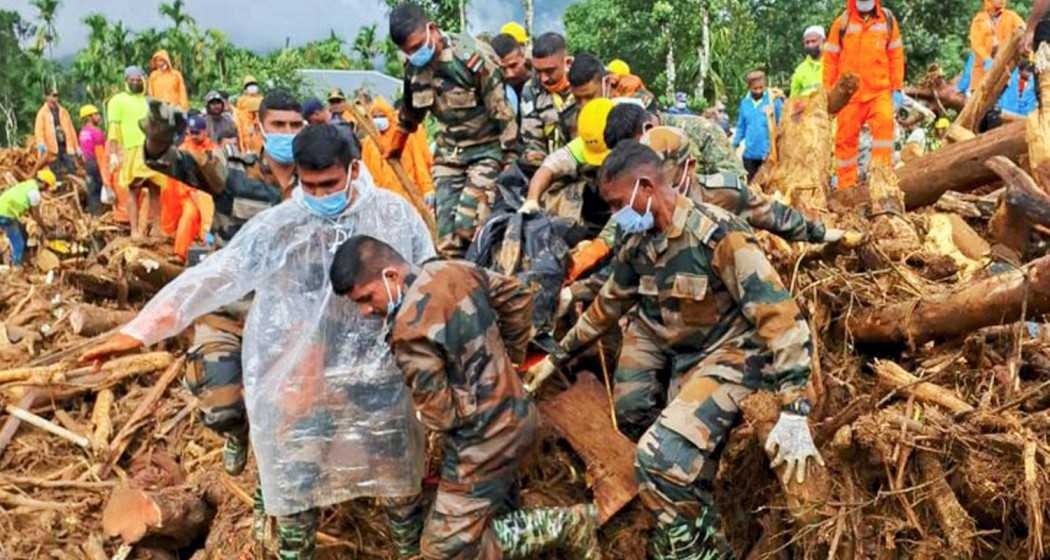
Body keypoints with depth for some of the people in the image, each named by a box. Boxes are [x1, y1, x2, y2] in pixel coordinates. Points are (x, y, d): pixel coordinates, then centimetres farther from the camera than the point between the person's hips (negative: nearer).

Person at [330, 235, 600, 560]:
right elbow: (516, 298, 15)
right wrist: (509, 356, 22)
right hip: (519, 414, 9)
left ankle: (564, 526, 1)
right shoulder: (456, 269, -1)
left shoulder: (410, 329, -26)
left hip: (484, 443, -9)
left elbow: (440, 414, -21)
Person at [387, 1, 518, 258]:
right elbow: (410, 111, 20)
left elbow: (502, 112, -16)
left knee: (468, 225, -19)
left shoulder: (472, 57, -20)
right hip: (449, 154, 6)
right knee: (446, 235, -1)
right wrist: (393, 149, 31)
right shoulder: (414, 68, 0)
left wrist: (512, 160, -13)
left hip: (486, 150, -6)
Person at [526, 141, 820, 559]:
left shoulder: (718, 235, -23)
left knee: (662, 459, -23)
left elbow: (780, 316, -25)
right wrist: (557, 357, 24)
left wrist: (794, 414, -28)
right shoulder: (637, 241, 0)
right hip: (668, 347, 8)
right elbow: (607, 306, 18)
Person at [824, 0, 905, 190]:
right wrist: (828, 93, 3)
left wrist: (897, 88, 4)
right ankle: (846, 185, 13)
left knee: (884, 123, -22)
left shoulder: (888, 19, 7)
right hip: (849, 93, 0)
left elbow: (896, 55, 8)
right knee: (846, 136, 3)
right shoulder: (842, 23, 3)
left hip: (880, 91, 0)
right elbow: (831, 58, 5)